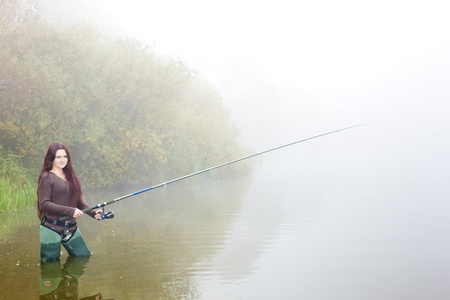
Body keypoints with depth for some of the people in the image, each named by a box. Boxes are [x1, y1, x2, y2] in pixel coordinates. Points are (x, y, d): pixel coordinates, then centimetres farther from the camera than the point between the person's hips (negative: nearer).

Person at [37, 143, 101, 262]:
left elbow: (78, 200, 16)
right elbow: (43, 204, -14)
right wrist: (70, 211, -20)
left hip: (71, 228, 6)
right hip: (52, 228, -6)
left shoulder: (70, 176, 14)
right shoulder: (47, 177, -6)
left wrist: (92, 212, -1)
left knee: (85, 257, 8)